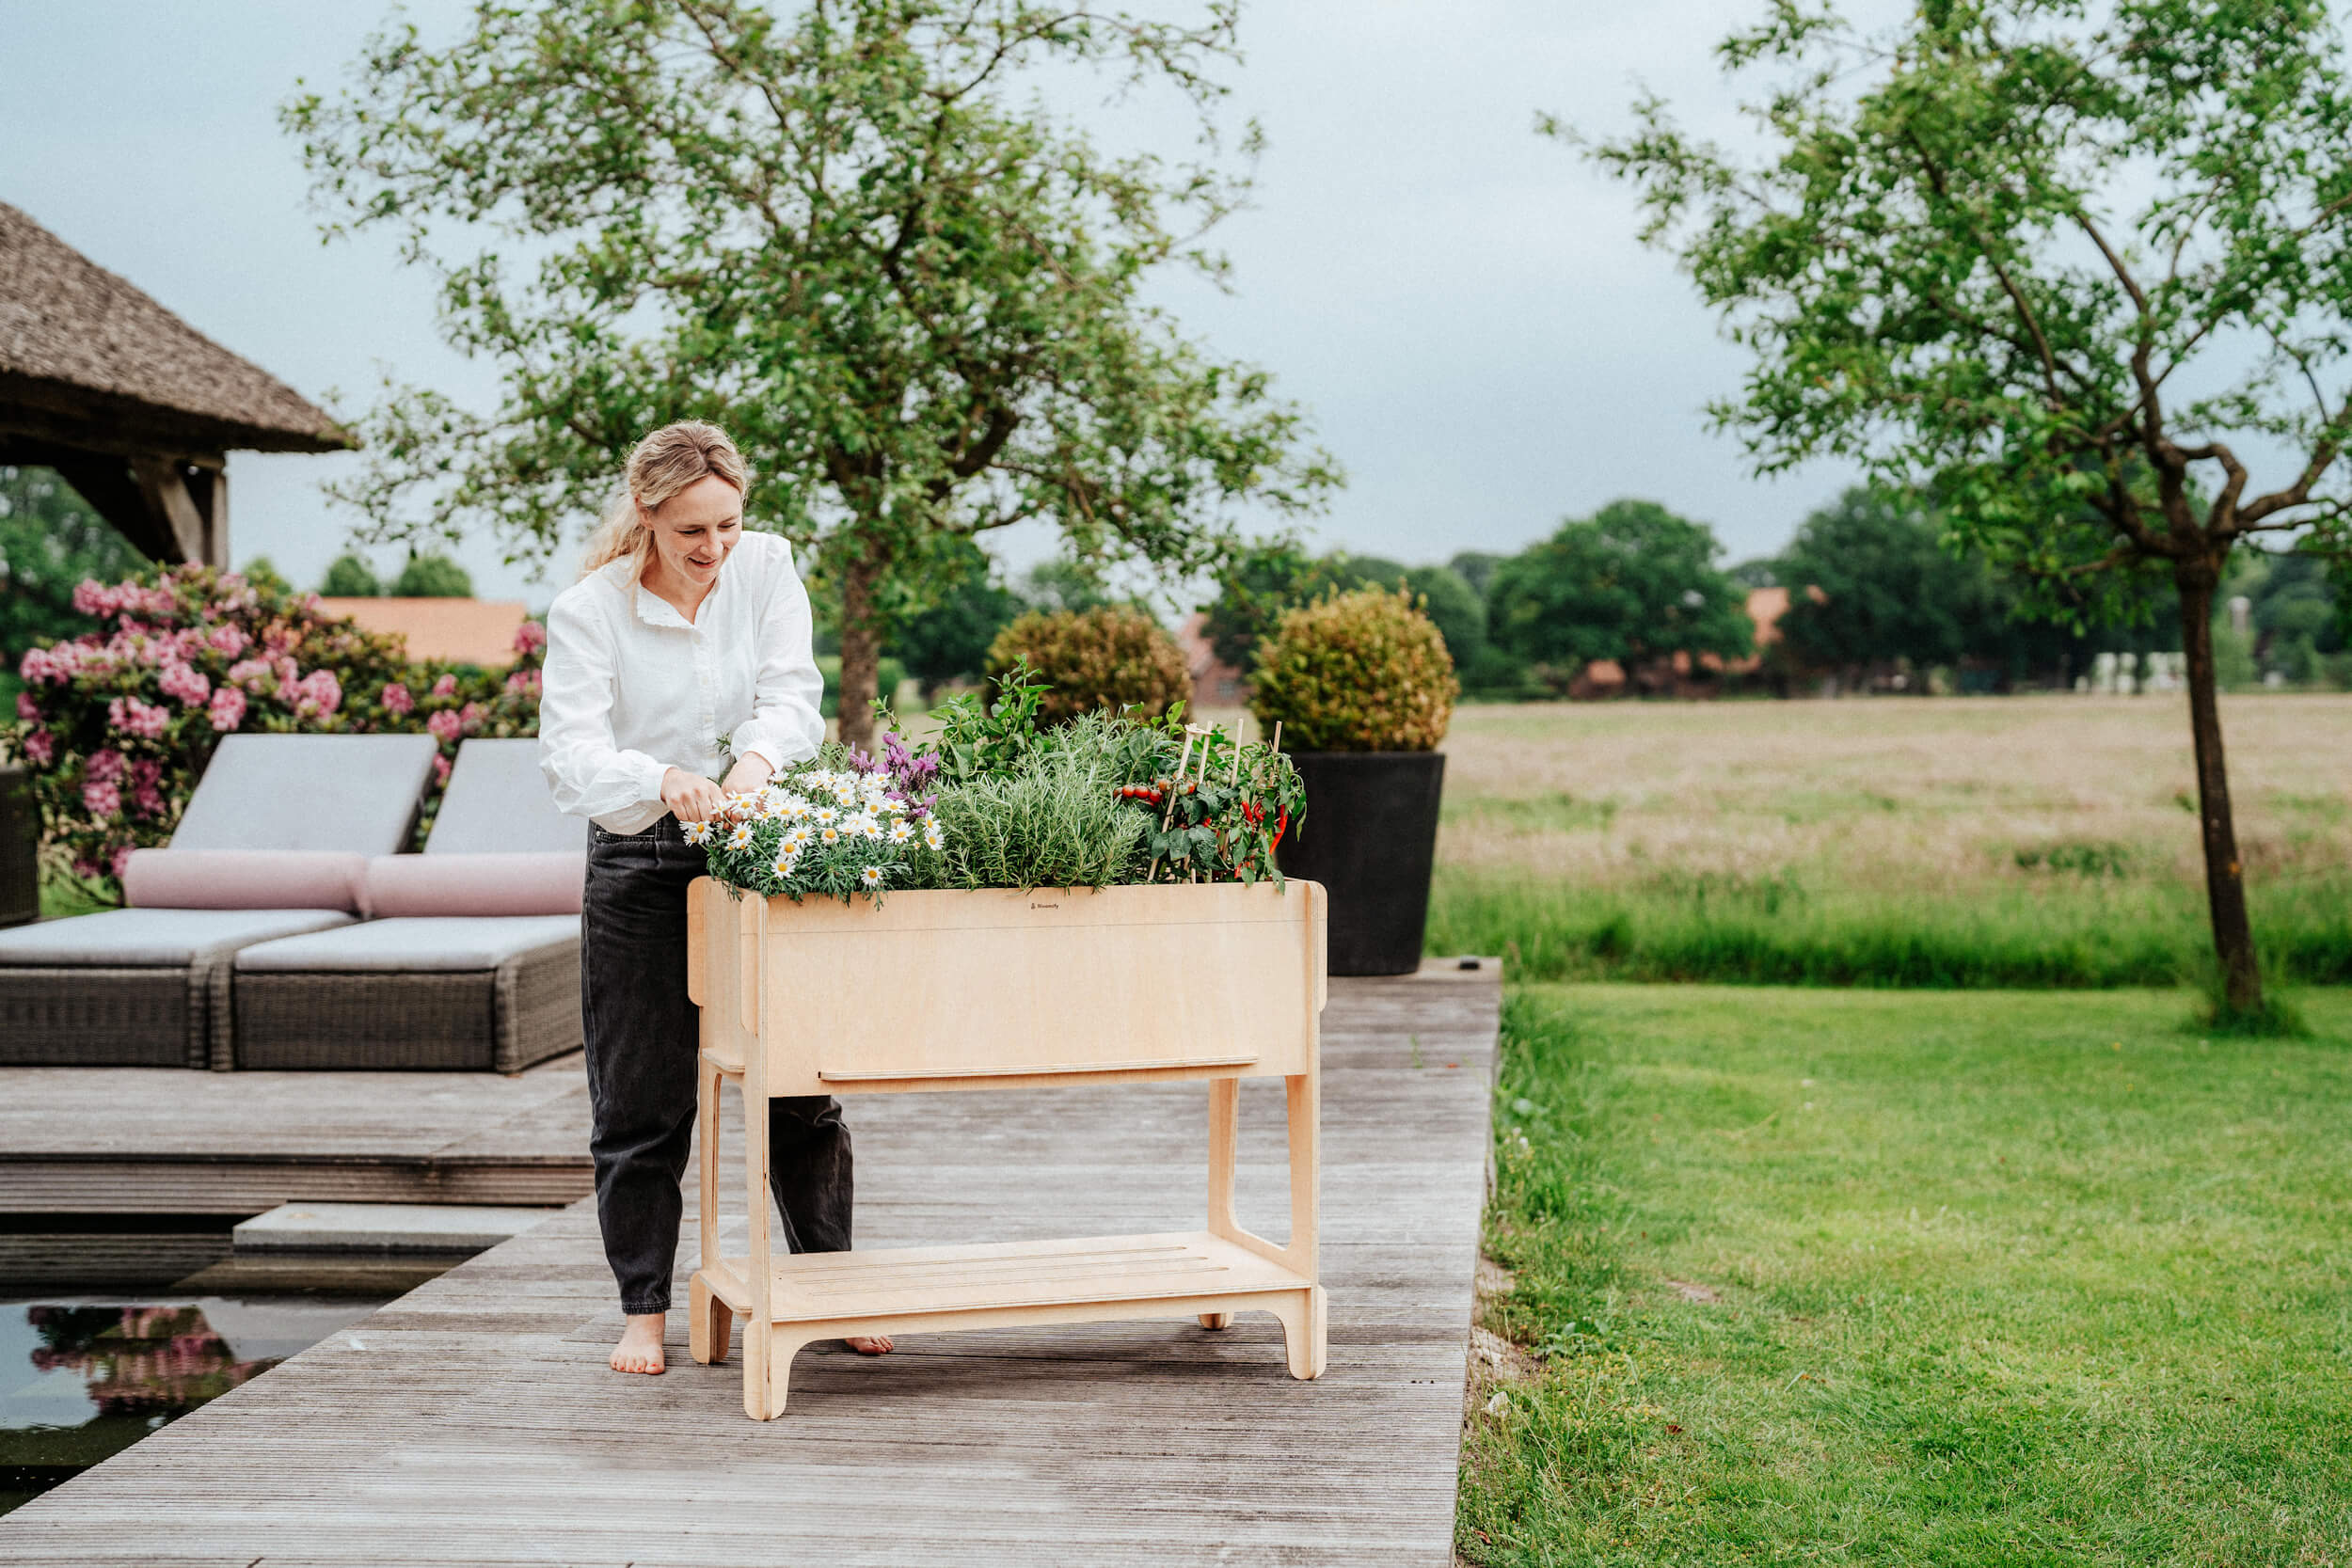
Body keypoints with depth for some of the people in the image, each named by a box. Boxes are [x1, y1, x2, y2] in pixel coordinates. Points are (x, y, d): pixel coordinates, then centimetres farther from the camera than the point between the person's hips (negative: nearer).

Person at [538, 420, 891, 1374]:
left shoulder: (766, 569, 0)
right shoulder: (589, 611, -9)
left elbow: (793, 692, -10)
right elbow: (571, 750, -20)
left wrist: (757, 757, -32)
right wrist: (663, 781, -40)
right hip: (639, 867, -2)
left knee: (802, 1093, 7)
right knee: (640, 1107, 4)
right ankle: (644, 1313, 17)